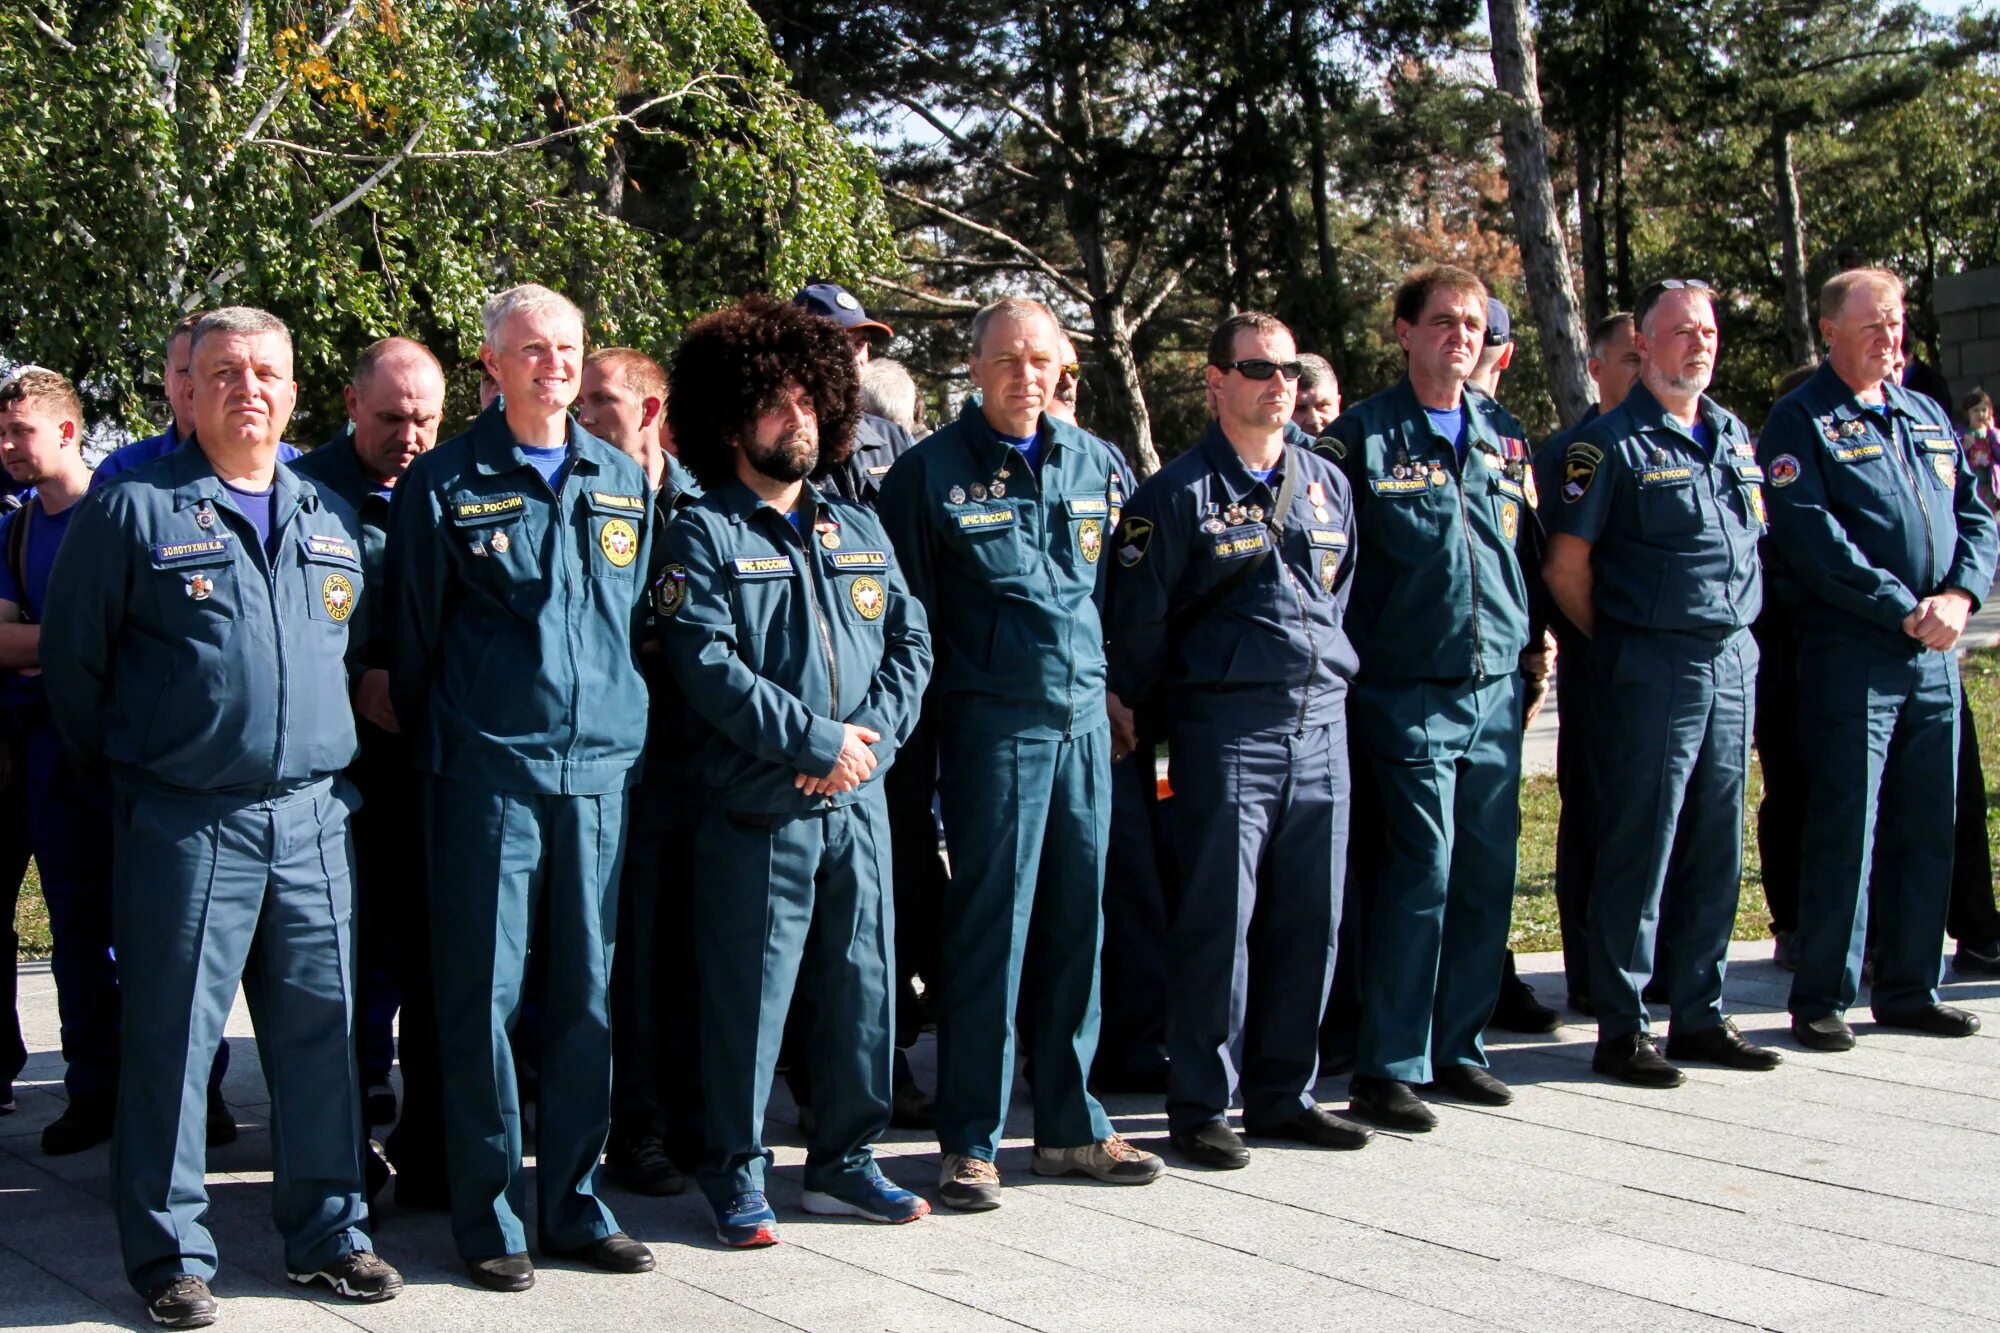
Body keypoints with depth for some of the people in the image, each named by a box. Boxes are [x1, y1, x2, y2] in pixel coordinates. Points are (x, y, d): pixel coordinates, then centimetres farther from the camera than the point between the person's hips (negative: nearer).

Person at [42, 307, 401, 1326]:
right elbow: (72, 664, 3)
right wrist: (129, 771, 7)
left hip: (312, 818, 4)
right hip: (184, 822, -4)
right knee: (170, 1038, 2)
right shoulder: (132, 511, -2)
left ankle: (327, 1232, 21)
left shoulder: (330, 518, 12)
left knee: (321, 1030, 8)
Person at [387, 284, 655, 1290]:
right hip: (487, 778, -3)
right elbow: (412, 637, 5)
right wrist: (436, 748, 7)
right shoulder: (442, 484, 0)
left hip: (600, 772, 4)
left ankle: (572, 1204, 20)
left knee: (586, 995, 8)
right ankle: (487, 1217, 12)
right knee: (482, 997, 1)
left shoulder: (624, 482, 12)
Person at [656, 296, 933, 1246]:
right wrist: (818, 741, -16)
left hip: (859, 804, 5)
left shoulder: (859, 531, 15)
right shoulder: (704, 537, -3)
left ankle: (843, 1161, 25)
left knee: (862, 982, 10)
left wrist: (873, 733, -8)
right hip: (758, 810, -5)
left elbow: (909, 643, 10)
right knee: (747, 994, 1)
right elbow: (710, 669, -14)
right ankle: (735, 1176, 15)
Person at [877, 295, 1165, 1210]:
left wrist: (1109, 688, 14)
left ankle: (1070, 1126, 22)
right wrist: (928, 719, -3)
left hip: (1084, 721, 5)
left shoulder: (1095, 467, 11)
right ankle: (969, 1143, 7)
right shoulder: (932, 472, -3)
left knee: (1076, 925, 10)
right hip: (992, 725, -5)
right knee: (987, 930, -3)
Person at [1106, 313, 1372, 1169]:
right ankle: (1201, 1107, 8)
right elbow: (1139, 622, -2)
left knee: (1311, 918, 8)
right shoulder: (1179, 493, -4)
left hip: (1321, 722, 6)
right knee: (1219, 920, -3)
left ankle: (1282, 1095, 21)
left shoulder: (1328, 484, 14)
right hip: (1226, 728, -6)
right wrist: (1135, 712, 3)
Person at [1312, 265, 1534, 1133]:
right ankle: (1387, 1070, 0)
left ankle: (1455, 1049, 22)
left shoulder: (1501, 443, 14)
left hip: (1496, 692, 6)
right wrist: (1354, 660, -5)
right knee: (1422, 872, -9)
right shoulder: (1363, 439, -3)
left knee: (1487, 874, 8)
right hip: (1409, 694, -6)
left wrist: (1529, 641, 14)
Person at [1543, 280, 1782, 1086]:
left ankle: (1699, 1015, 21)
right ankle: (1622, 1029, 6)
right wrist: (1618, 644, 0)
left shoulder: (1734, 437, 14)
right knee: (1638, 852, -2)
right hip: (1652, 668, -6)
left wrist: (1737, 633, 15)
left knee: (1717, 849, 10)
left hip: (1733, 659, 7)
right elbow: (1567, 568, -8)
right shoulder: (1612, 443, -7)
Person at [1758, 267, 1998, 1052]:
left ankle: (1909, 988, 20)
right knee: (1845, 826, -5)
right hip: (1851, 654, -6)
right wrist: (1905, 610, -16)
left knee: (1926, 827, 10)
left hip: (1935, 657, 6)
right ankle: (1821, 998, 4)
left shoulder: (1928, 419, 18)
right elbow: (1813, 540, -13)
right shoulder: (1802, 422, -3)